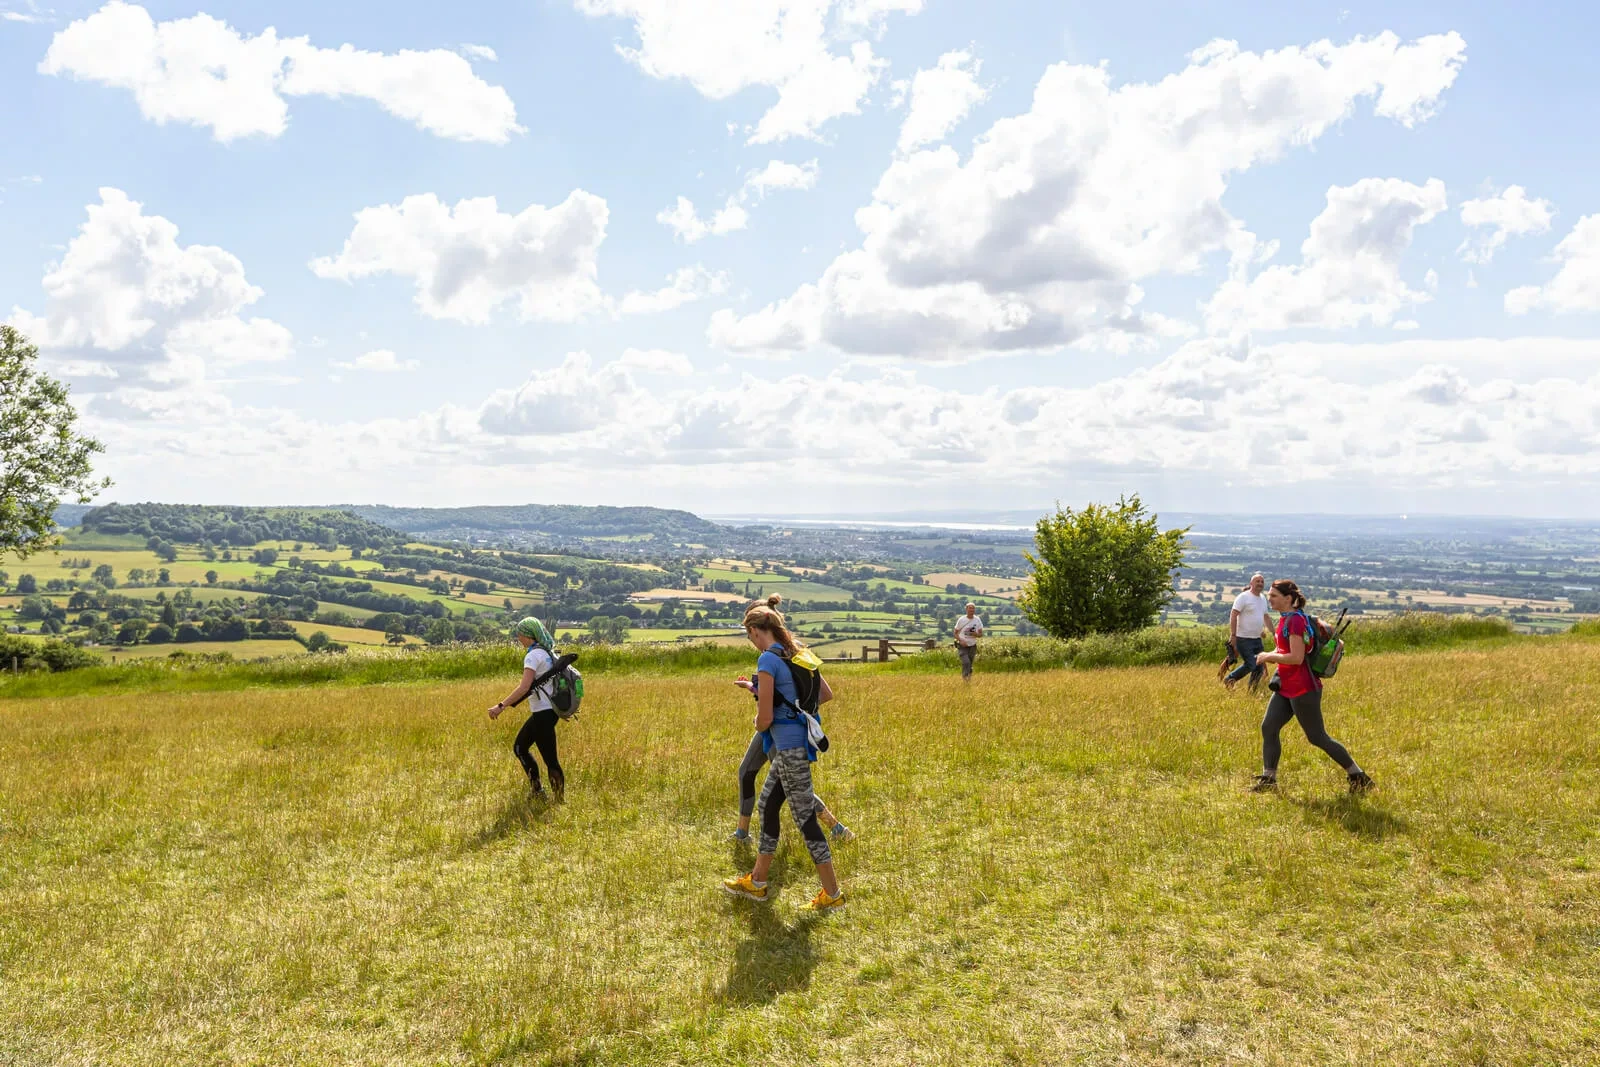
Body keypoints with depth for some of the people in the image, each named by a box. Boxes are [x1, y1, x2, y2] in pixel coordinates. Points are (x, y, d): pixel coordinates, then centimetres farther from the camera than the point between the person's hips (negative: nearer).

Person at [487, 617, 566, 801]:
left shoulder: (533, 655, -15)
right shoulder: (549, 652, 12)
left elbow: (524, 688, -25)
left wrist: (501, 706, -24)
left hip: (543, 713, -10)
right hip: (551, 710, 10)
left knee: (550, 759, -4)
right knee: (519, 747, 19)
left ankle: (560, 799, 2)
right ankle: (536, 791, 21)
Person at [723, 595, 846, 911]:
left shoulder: (768, 660, -17)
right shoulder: (797, 653, 8)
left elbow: (764, 719, -19)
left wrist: (757, 721, 4)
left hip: (788, 747, -10)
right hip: (800, 740, 10)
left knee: (805, 817, -1)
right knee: (767, 804, 18)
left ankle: (833, 895, 8)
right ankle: (757, 882, 30)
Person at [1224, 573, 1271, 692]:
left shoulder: (1263, 599, 13)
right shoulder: (1243, 597, -11)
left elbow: (1265, 617, 25)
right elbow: (1233, 616, -16)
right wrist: (1233, 636, -22)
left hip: (1257, 639, 8)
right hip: (1244, 639, -8)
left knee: (1260, 667, 6)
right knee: (1250, 664, -13)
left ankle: (1252, 692, 17)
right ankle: (1228, 680, 5)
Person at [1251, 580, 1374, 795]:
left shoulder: (1295, 620, -19)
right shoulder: (1285, 619, 10)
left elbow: (1296, 658, -26)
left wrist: (1269, 656, -14)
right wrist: (1270, 656, 6)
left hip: (1302, 690, -9)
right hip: (1286, 688, 9)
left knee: (1317, 738, 1)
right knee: (1268, 727, 3)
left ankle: (1358, 776, 14)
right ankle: (1268, 778, 8)